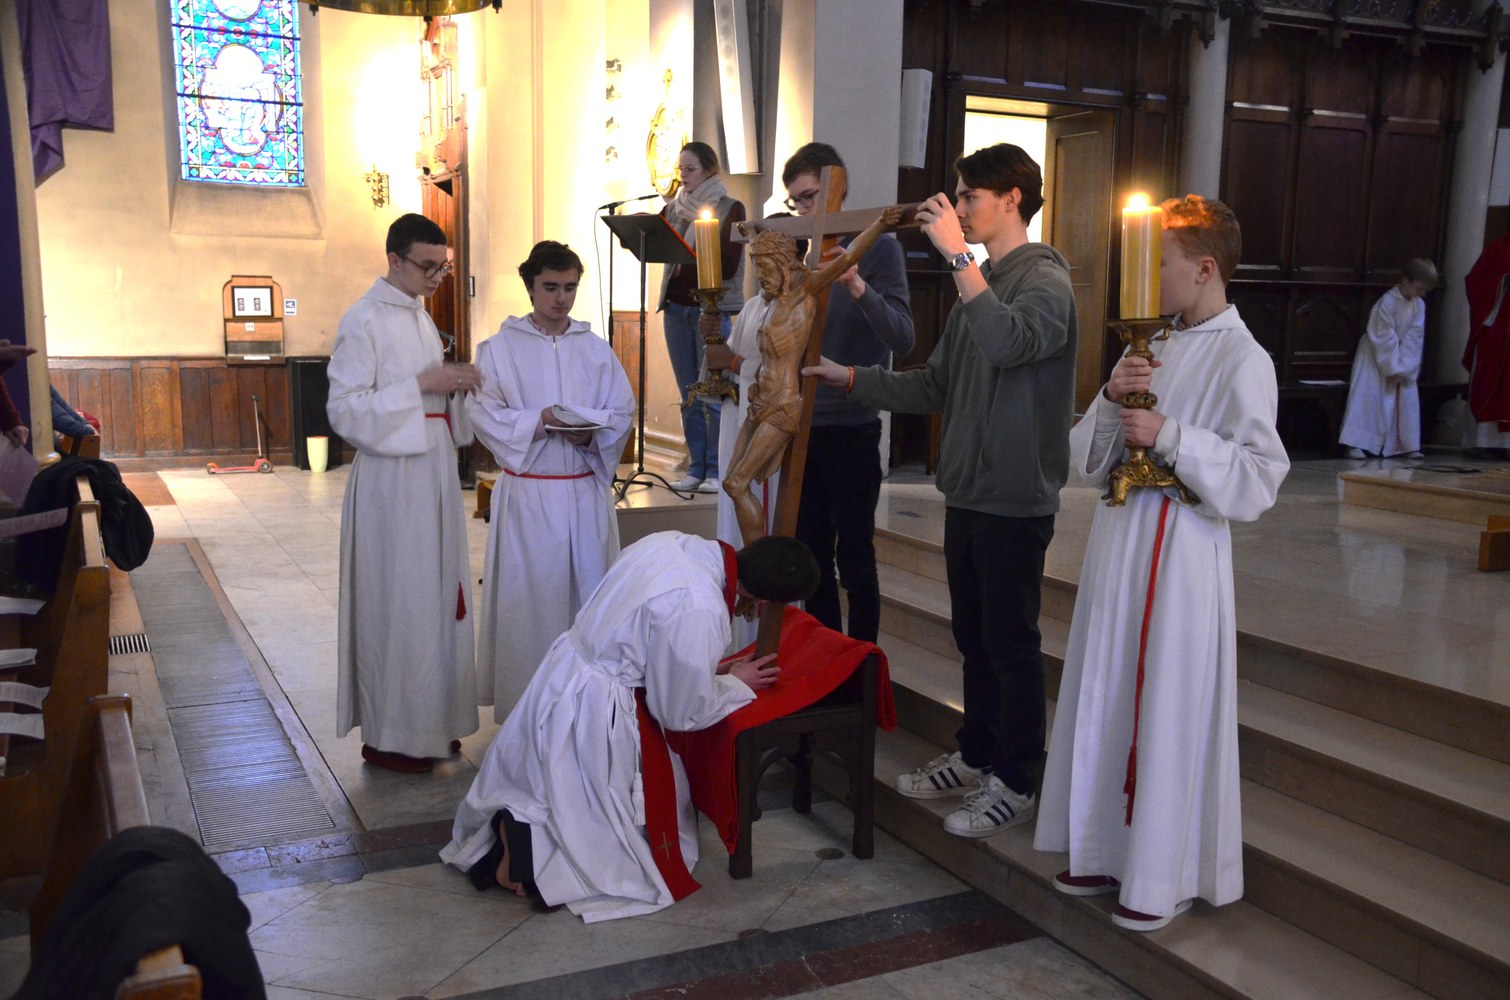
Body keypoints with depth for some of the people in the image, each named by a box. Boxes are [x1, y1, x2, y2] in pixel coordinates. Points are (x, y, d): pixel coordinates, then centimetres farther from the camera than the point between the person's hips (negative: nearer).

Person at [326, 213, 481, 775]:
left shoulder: (420, 318, 14)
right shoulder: (364, 321, -11)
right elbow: (345, 411, -16)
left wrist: (454, 387, 1)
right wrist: (422, 383, -20)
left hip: (434, 472, 8)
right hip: (391, 479, -8)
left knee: (438, 596, 11)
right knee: (396, 600, -2)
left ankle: (431, 720, 23)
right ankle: (386, 735, 11)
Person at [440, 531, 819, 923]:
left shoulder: (669, 542, -6)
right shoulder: (698, 611, -30)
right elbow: (682, 711, -16)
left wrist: (709, 670, 12)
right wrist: (736, 684, 2)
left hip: (563, 674, 8)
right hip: (595, 717, -8)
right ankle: (535, 846, -7)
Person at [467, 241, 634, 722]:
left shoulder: (596, 349, 9)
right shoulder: (500, 348, 2)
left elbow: (622, 411, 7)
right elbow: (484, 412, -4)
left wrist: (592, 434, -13)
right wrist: (537, 423, -19)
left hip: (587, 489, 3)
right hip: (528, 491, -2)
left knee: (590, 590, 4)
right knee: (528, 596, -1)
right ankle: (526, 706, 8)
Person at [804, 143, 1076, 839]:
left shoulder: (1044, 280, -11)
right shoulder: (978, 285, 15)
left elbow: (1007, 343, -34)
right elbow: (936, 386, 15)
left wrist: (957, 254, -29)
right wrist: (847, 377, 9)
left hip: (1015, 498, -8)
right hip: (968, 490, 8)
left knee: (1011, 642, 1)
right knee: (973, 634, 17)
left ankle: (1015, 782, 15)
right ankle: (975, 757, 32)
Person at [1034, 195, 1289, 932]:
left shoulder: (1241, 361, -9)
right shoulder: (1150, 349, 12)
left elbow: (1258, 481, -15)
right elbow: (1088, 461, 11)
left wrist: (1171, 437, -19)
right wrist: (1113, 400, -6)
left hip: (1181, 555, -7)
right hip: (1117, 545, 7)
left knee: (1170, 712, 1)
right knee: (1107, 701, 13)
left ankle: (1164, 878, 16)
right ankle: (1109, 852, 28)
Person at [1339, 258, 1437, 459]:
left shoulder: (1419, 305, -5)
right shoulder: (1387, 303, -24)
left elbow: (1414, 338, -7)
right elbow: (1385, 340, -23)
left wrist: (1403, 369, -14)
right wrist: (1393, 369, -21)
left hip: (1402, 357, 6)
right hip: (1375, 355, -6)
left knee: (1408, 399, 4)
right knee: (1368, 396, -13)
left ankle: (1408, 444, 13)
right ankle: (1357, 444, -12)